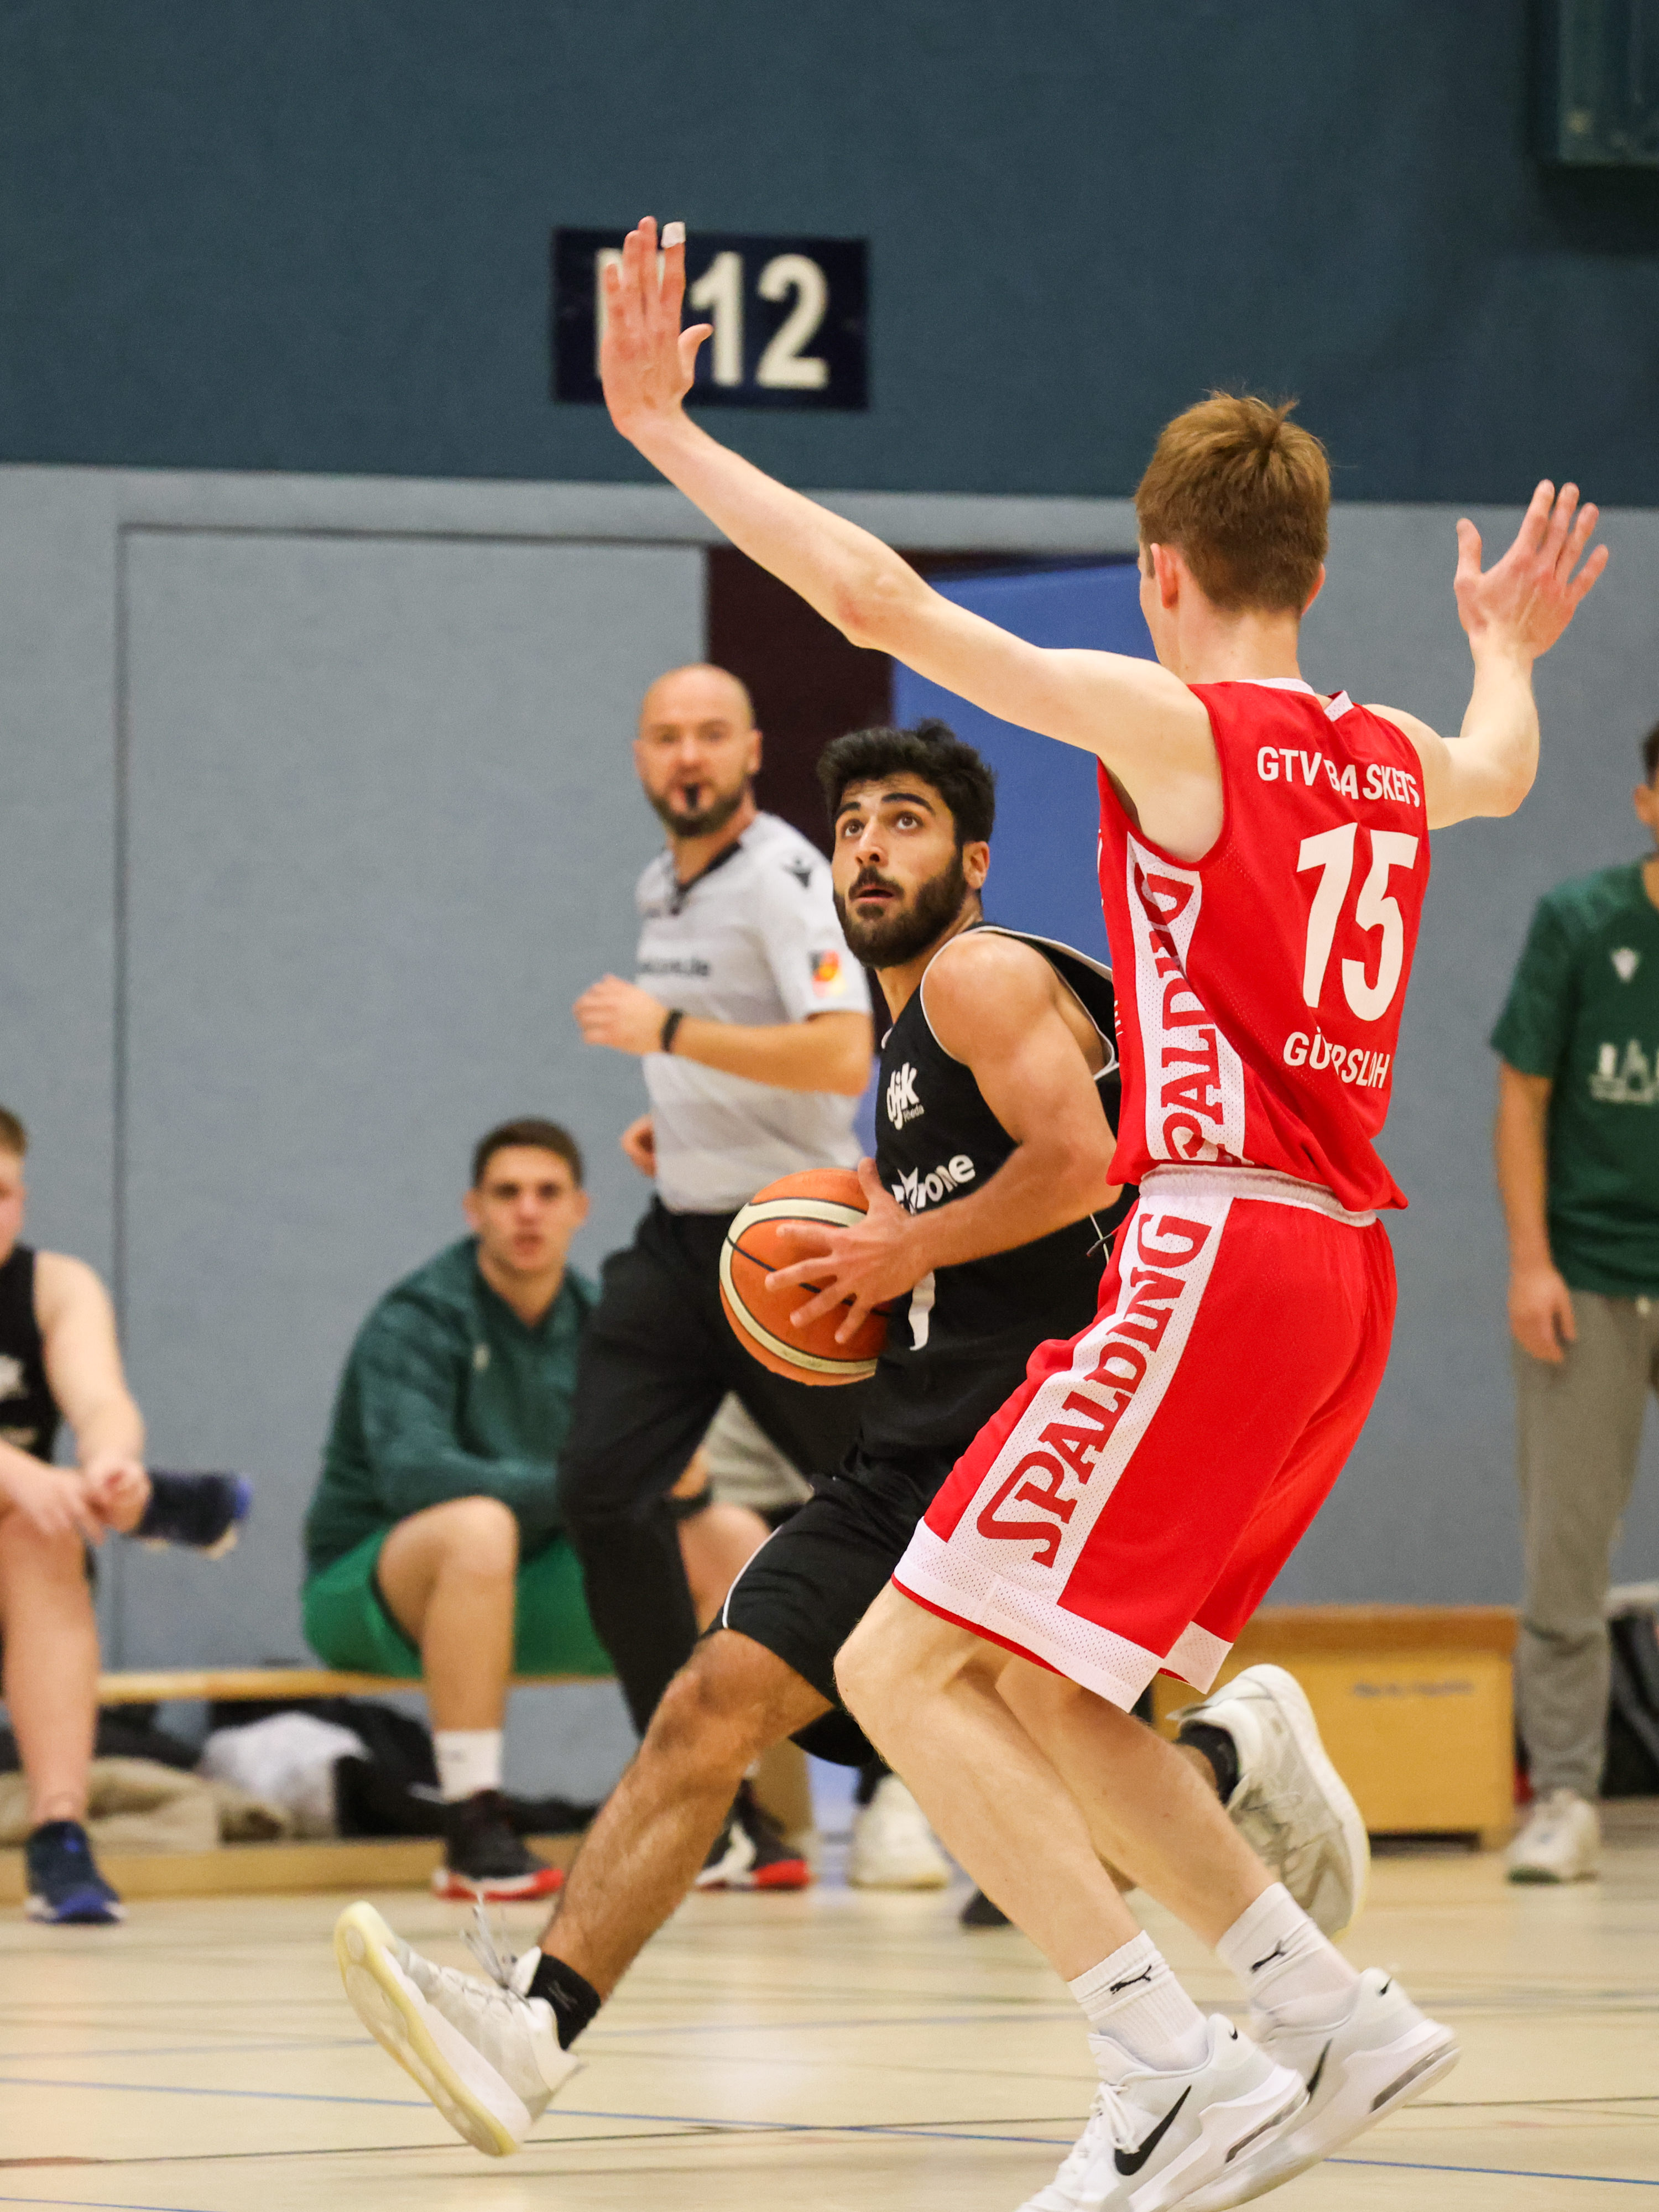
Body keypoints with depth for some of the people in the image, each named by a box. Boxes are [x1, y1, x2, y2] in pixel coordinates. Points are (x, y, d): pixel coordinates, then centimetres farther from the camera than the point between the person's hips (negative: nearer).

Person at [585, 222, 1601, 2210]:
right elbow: (1501, 770, 42)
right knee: (1032, 1691, 19)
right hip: (1338, 1270, 8)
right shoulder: (1390, 760, 15)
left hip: (1215, 1250, -8)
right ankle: (1332, 2024, 15)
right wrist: (1506, 649, 63)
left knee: (905, 1669, -8)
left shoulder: (1171, 724, -7)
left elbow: (879, 599, -13)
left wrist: (669, 434, -8)